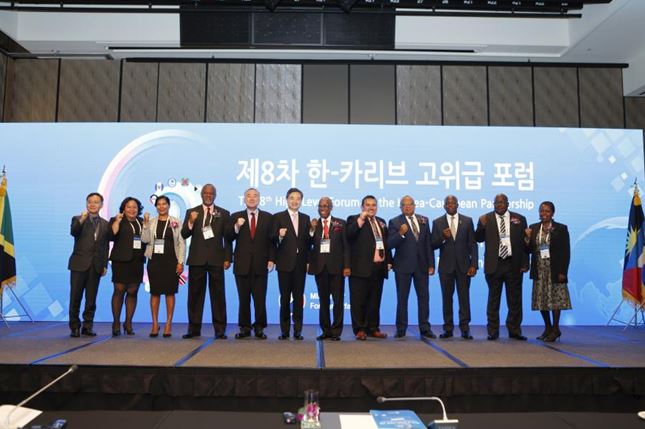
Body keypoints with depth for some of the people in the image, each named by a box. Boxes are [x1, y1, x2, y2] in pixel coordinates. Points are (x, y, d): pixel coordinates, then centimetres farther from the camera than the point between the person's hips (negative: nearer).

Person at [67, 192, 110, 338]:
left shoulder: (105, 224, 12)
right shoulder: (78, 219, 5)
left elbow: (106, 246, 12)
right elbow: (73, 232, -17)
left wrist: (105, 265, 6)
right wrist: (82, 219, -32)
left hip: (96, 266, 2)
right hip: (79, 264, -2)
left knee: (91, 298, 5)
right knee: (75, 297, 1)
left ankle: (88, 327, 14)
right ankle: (74, 327, 12)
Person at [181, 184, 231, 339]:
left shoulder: (223, 214, 8)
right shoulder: (191, 212, 9)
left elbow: (227, 238, 6)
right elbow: (184, 235, 2)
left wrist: (227, 258, -2)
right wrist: (191, 222, -16)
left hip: (216, 259, -1)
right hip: (197, 259, 1)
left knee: (218, 294, 0)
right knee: (195, 294, 5)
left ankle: (220, 329, 5)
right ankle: (194, 329, 13)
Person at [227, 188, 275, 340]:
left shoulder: (268, 217, 7)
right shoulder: (236, 217, 8)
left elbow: (271, 240, 4)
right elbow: (229, 239, 3)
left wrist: (271, 259, -4)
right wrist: (236, 227, -15)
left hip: (260, 264, -1)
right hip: (242, 264, 1)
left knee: (260, 299, 0)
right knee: (243, 298, 6)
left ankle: (259, 328, 11)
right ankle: (244, 328, 15)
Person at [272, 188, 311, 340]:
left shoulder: (305, 218, 11)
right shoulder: (278, 217, 1)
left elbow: (308, 241, 9)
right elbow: (273, 240, -5)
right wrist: (279, 236, -23)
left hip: (300, 264, 3)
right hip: (285, 264, -3)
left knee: (299, 297, 5)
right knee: (285, 297, 3)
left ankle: (298, 330, 12)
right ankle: (285, 331, 11)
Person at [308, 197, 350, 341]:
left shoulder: (340, 223, 5)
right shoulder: (313, 224, 9)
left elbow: (346, 246, 2)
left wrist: (346, 266, -5)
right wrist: (312, 229, -12)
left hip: (336, 266, -2)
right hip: (320, 266, 2)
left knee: (338, 300, 1)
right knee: (323, 300, 9)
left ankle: (336, 331, 9)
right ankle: (326, 330, 18)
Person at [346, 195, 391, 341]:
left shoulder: (381, 222, 19)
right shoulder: (354, 220, 0)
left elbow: (386, 242, 19)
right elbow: (349, 235, -18)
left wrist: (388, 261, 12)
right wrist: (361, 219, -21)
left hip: (378, 267, 6)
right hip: (361, 267, -6)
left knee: (375, 300, 11)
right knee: (359, 300, -1)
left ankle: (373, 328, 20)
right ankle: (359, 329, 7)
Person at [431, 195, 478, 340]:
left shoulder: (467, 221, 5)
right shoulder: (437, 222, 5)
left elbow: (473, 244, 3)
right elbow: (433, 245, 2)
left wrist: (474, 265, -5)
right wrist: (443, 237, -18)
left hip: (463, 265, 0)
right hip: (446, 266, 0)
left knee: (464, 297, 0)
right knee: (447, 298, 5)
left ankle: (465, 328, 6)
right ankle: (448, 328, 12)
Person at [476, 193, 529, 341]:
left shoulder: (519, 219, 6)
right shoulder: (486, 219, 4)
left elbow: (525, 242, 4)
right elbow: (479, 239, 1)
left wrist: (525, 263, -2)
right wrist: (482, 226, -17)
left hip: (514, 264, 1)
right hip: (494, 264, -1)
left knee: (515, 299, 7)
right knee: (493, 299, 6)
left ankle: (514, 331, 18)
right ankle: (493, 332, 13)